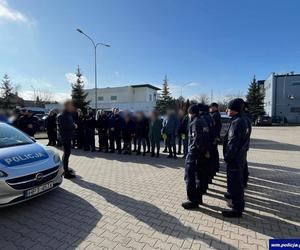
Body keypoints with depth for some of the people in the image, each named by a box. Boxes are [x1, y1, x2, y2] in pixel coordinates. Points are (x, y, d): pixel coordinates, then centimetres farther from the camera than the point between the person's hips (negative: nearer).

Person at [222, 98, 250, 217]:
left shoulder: (236, 123, -21)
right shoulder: (242, 121, 10)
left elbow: (233, 144, -23)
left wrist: (227, 158, -16)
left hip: (234, 160, -10)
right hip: (240, 158, 10)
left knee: (234, 185, 3)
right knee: (238, 183, 22)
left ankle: (237, 210, 17)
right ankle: (240, 205, 38)